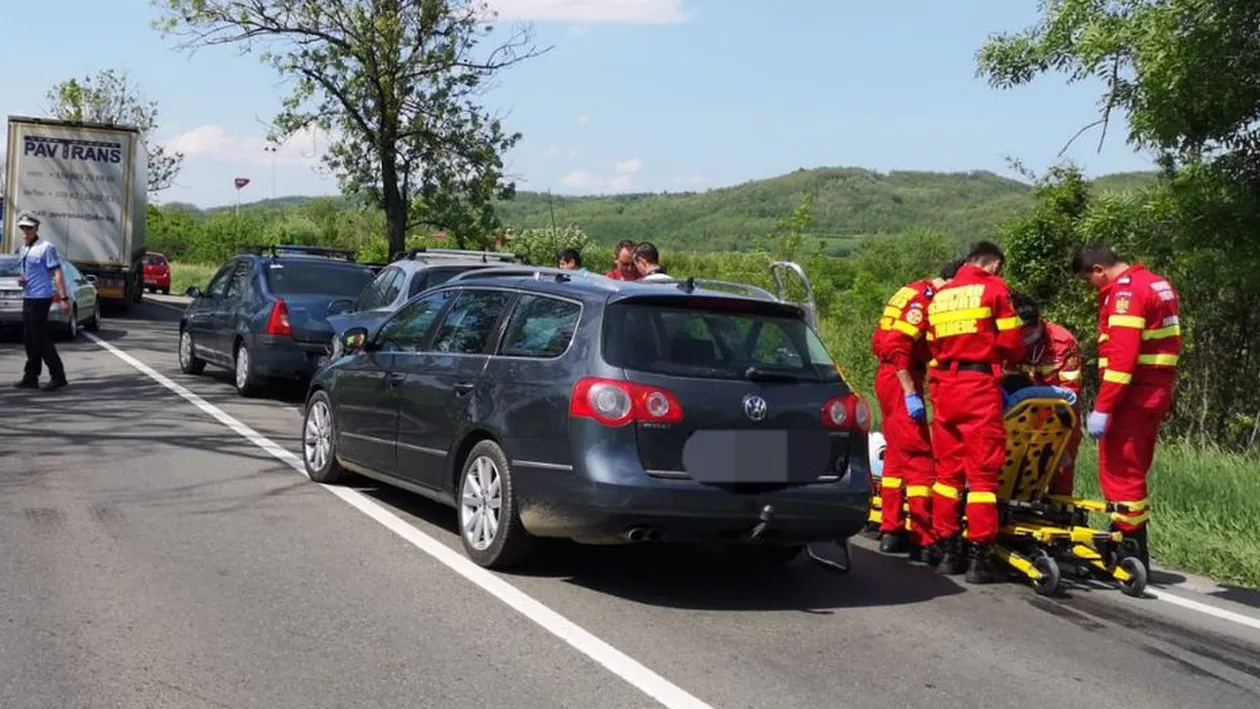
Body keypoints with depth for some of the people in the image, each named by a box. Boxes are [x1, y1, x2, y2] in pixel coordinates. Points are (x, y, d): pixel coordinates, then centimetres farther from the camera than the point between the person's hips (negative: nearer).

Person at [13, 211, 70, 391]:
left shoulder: (46, 248, -10)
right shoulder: (23, 250, 15)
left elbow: (57, 273, -15)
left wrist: (63, 298, -21)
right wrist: (21, 280, 4)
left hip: (40, 298, -9)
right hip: (27, 297, 9)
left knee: (40, 338, -8)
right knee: (29, 339, 10)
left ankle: (58, 376, -1)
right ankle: (31, 377, 17)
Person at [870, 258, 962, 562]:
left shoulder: (914, 294, 17)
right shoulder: (922, 298, -13)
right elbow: (898, 348, -22)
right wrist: (911, 393, -23)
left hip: (888, 378, 10)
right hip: (901, 381, -10)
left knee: (897, 455, 16)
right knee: (919, 459, -9)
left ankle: (891, 531, 23)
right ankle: (922, 540, -8)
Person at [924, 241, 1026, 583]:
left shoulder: (940, 295, 18)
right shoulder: (993, 289, 1)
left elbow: (933, 346, 13)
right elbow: (1011, 343, -2)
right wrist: (1013, 357, 18)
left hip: (943, 386, 5)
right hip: (980, 385, -5)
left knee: (947, 467, 11)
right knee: (982, 471, -2)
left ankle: (947, 550, 15)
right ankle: (980, 557, -3)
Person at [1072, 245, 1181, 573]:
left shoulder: (1126, 291, -14)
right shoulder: (1159, 285, 17)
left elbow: (1122, 356, -23)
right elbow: (1153, 346, 17)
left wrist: (1103, 407, -23)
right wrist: (1165, 397, 18)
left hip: (1133, 396, -10)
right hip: (1156, 394, 10)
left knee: (1119, 472, -4)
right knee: (1132, 473, 17)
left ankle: (1128, 556, 0)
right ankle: (1133, 550, 25)